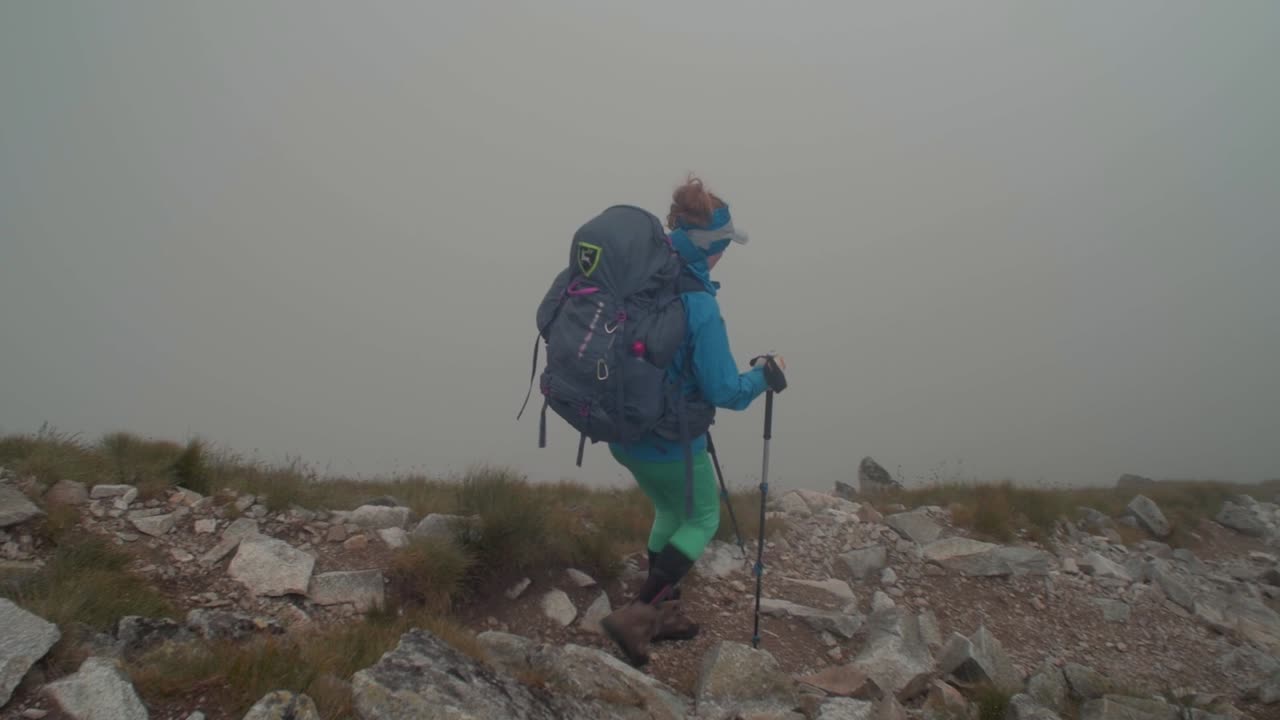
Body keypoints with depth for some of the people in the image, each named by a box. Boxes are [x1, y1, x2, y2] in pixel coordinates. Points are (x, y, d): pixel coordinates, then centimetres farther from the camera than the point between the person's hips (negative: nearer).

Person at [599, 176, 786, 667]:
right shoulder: (699, 305, -25)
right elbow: (724, 392, -21)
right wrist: (765, 374, -3)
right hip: (668, 442, -7)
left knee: (670, 512, 28)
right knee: (702, 521, 17)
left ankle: (663, 612, 37)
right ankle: (636, 615, 6)